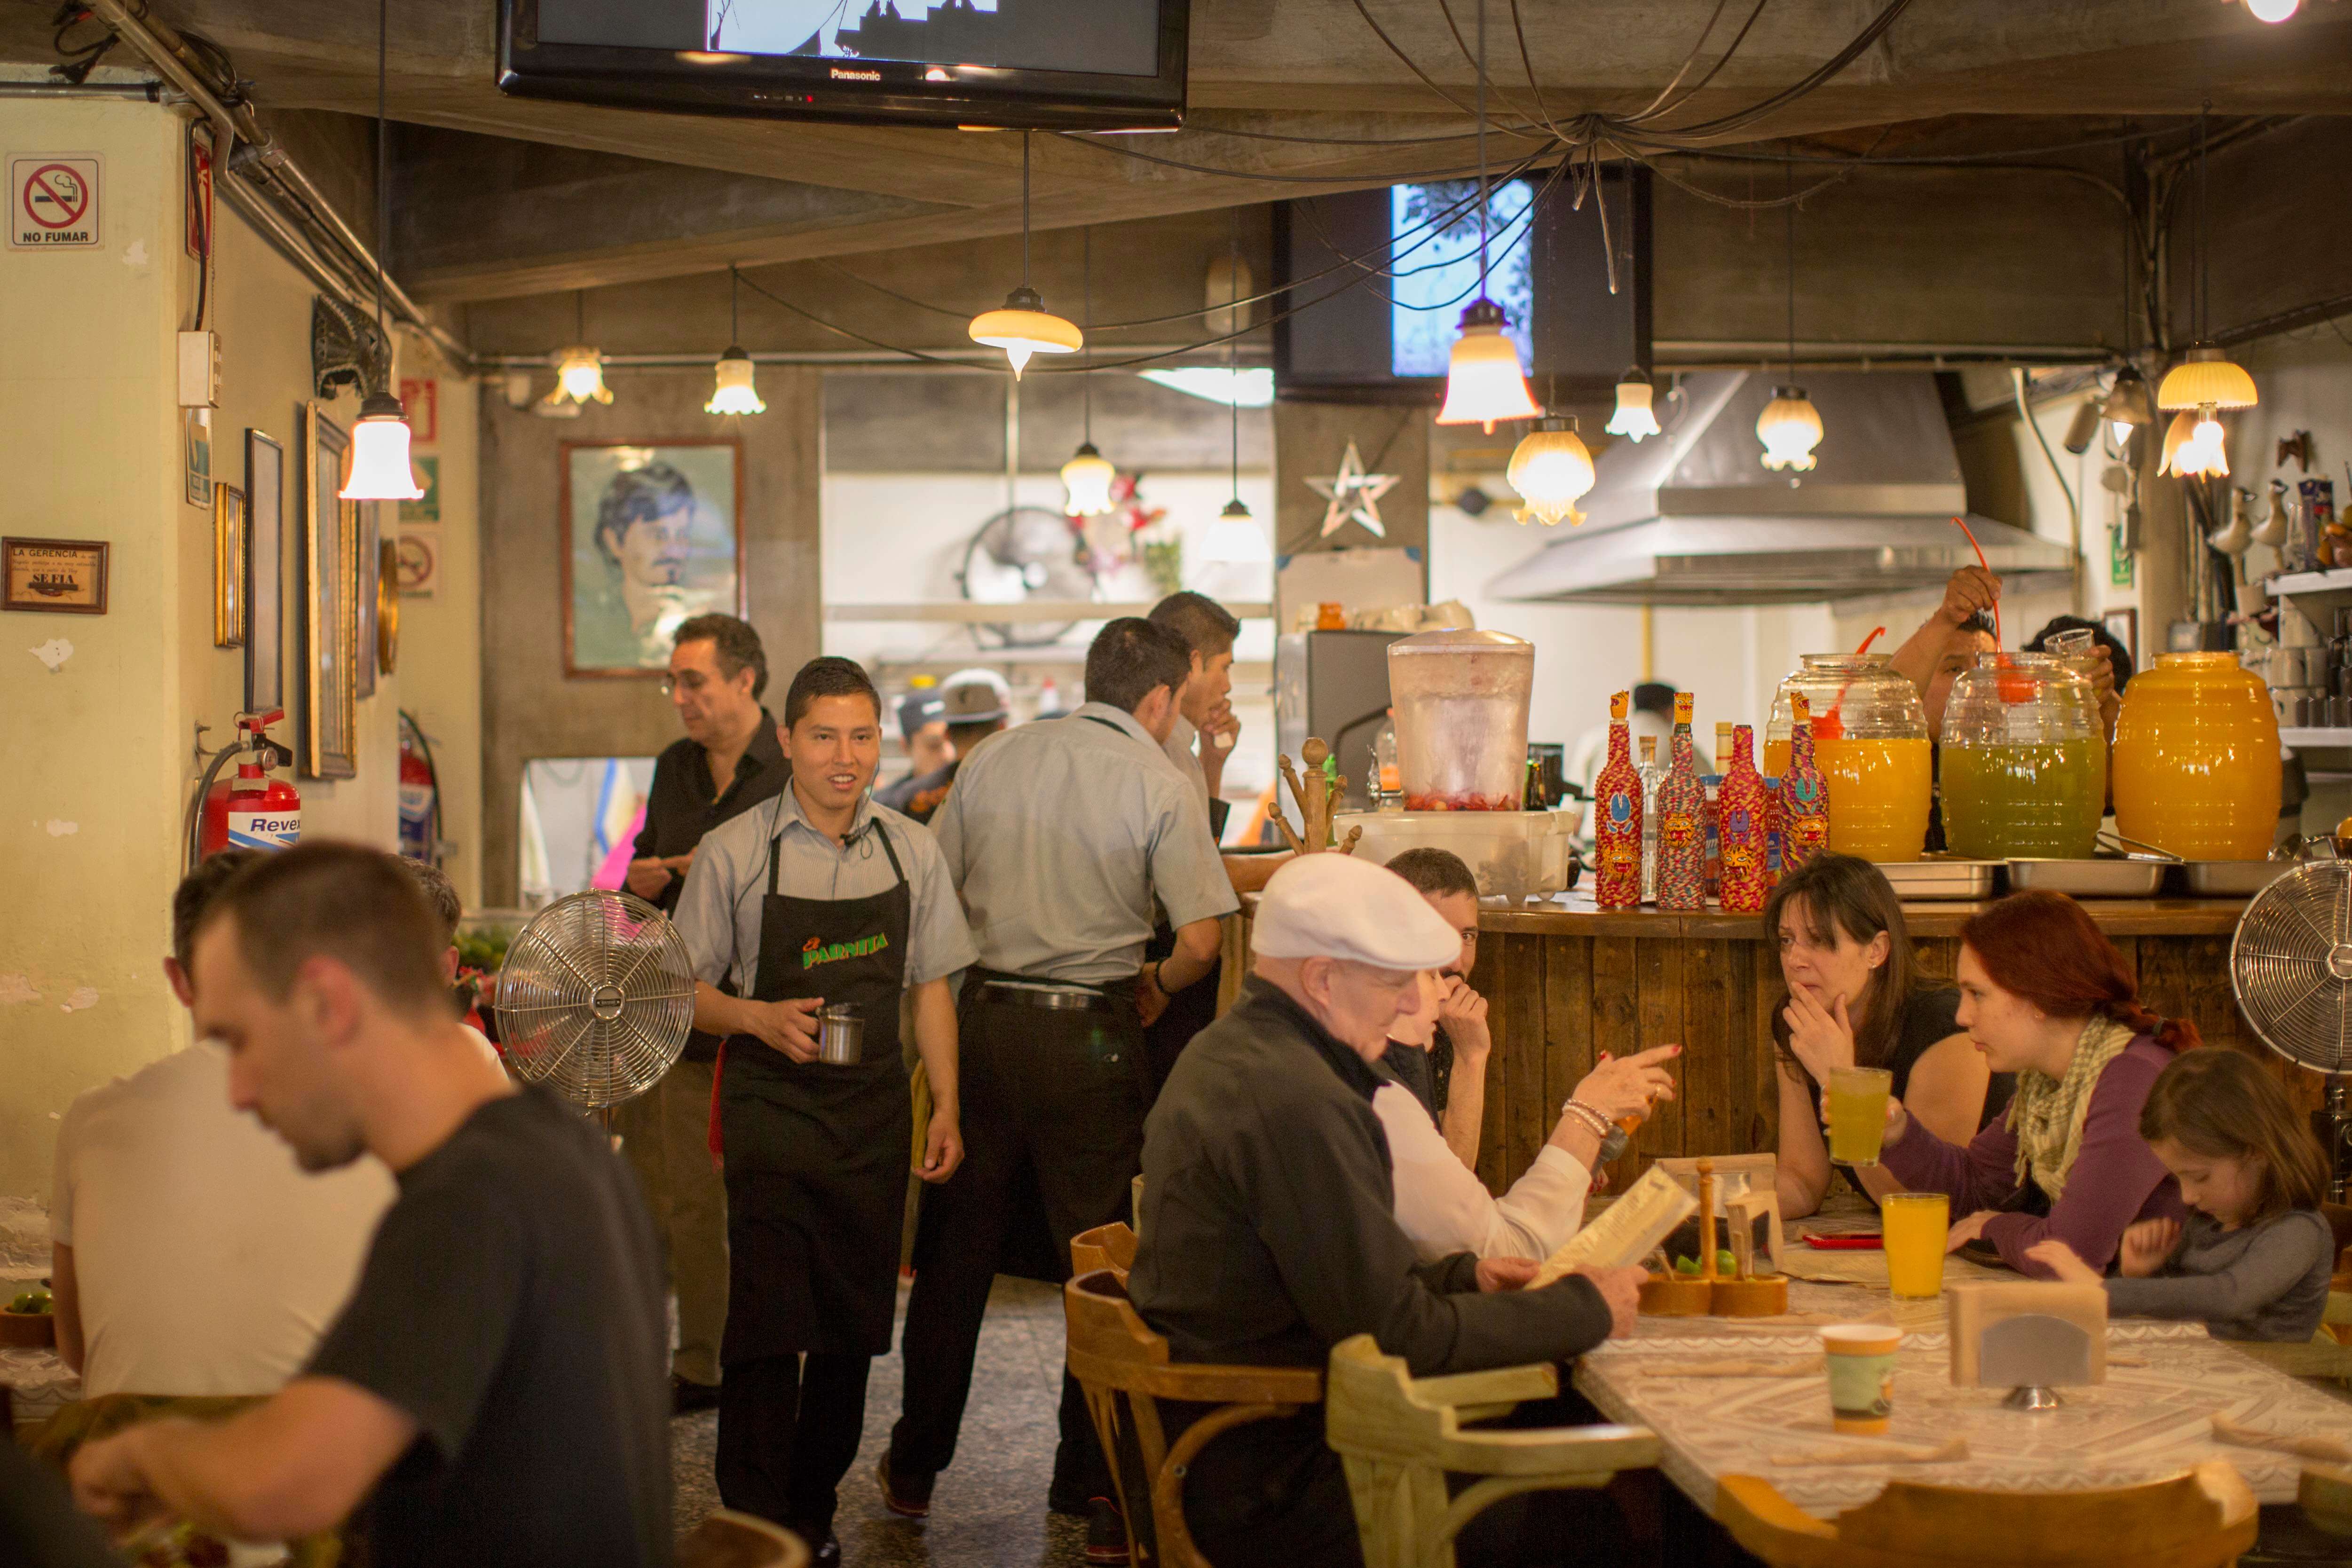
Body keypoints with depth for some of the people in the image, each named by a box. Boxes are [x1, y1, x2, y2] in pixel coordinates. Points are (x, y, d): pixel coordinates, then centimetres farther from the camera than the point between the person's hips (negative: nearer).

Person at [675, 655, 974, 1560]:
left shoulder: (912, 852, 6)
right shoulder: (734, 855, -4)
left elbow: (930, 986, 12)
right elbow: (688, 990, 1)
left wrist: (946, 1108, 6)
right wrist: (760, 1017, -17)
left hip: (876, 1114, 4)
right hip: (771, 1112, -3)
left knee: (854, 1326, 8)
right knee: (768, 1323, -8)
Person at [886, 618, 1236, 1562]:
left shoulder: (994, 759, 7)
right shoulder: (1158, 784, -5)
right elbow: (1201, 938, -11)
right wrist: (1158, 986, 9)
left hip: (984, 1021, 4)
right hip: (1090, 1033, -4)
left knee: (955, 1253, 13)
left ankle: (916, 1469, 24)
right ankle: (1093, 1492, 11)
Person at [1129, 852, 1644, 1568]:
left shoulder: (1229, 1050, 10)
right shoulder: (1295, 1101, -23)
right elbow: (1400, 1334, -21)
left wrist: (1461, 1277, 9)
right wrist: (1584, 1308, -11)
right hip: (1276, 1495, -10)